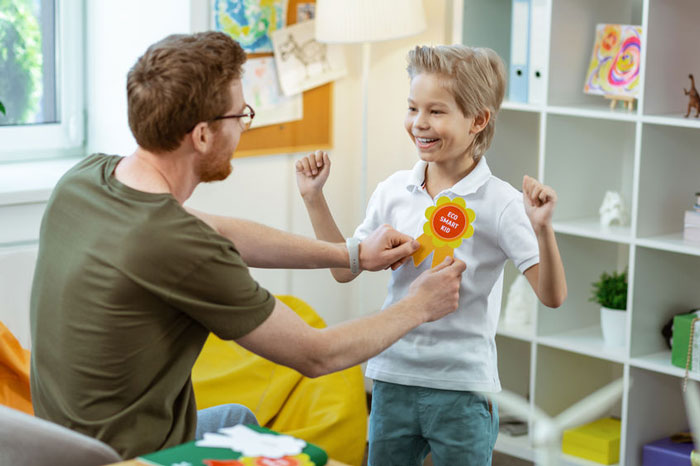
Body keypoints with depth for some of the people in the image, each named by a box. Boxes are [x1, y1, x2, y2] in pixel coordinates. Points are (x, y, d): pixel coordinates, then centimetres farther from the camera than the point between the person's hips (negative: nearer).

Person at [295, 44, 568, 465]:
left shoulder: (499, 203, -11)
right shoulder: (394, 191, 2)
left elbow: (552, 296, -13)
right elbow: (346, 268, 10)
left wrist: (541, 227, -29)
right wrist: (314, 198, 5)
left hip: (462, 388, -4)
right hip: (393, 378, 4)